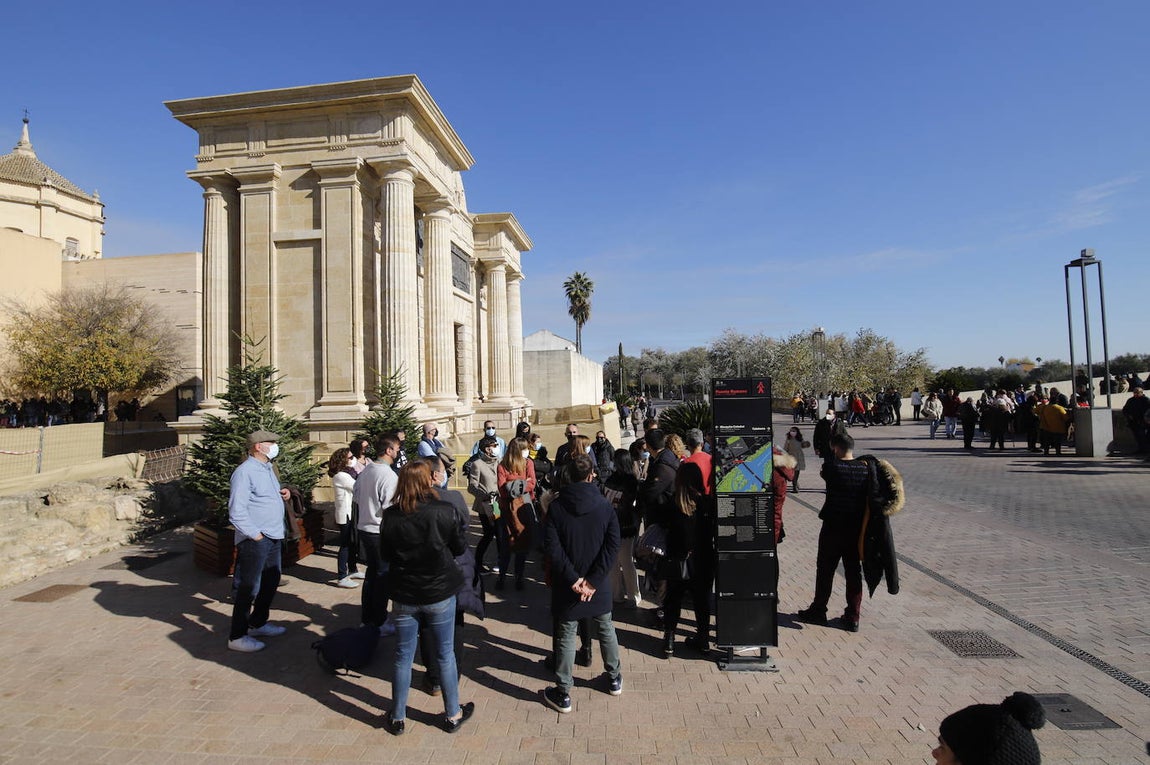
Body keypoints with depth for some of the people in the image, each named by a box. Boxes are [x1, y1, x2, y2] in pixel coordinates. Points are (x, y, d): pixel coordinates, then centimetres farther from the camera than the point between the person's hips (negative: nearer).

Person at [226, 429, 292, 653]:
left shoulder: (267, 468, 13)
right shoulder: (245, 472, -16)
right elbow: (236, 511, -20)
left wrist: (283, 494, 5)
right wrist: (255, 534, -19)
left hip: (274, 537, 10)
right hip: (255, 540, -9)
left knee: (270, 583, 19)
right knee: (247, 588, -1)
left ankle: (258, 623, 35)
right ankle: (237, 636, 10)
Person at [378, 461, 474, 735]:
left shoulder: (391, 516, -12)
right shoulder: (444, 511, -17)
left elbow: (385, 554, 2)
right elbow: (460, 547, -5)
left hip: (404, 596, 2)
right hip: (440, 594, -1)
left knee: (403, 657, 15)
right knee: (445, 654, 13)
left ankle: (397, 717, 28)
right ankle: (453, 715, 26)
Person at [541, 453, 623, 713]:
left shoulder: (556, 507, -11)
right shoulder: (605, 506, -7)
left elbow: (552, 548, -17)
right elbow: (613, 545, -14)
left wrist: (573, 579, -15)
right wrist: (593, 581, -15)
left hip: (567, 585, -1)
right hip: (598, 584, 2)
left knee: (566, 636, 9)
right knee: (606, 629, 21)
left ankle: (562, 694, 17)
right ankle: (614, 678, 37)